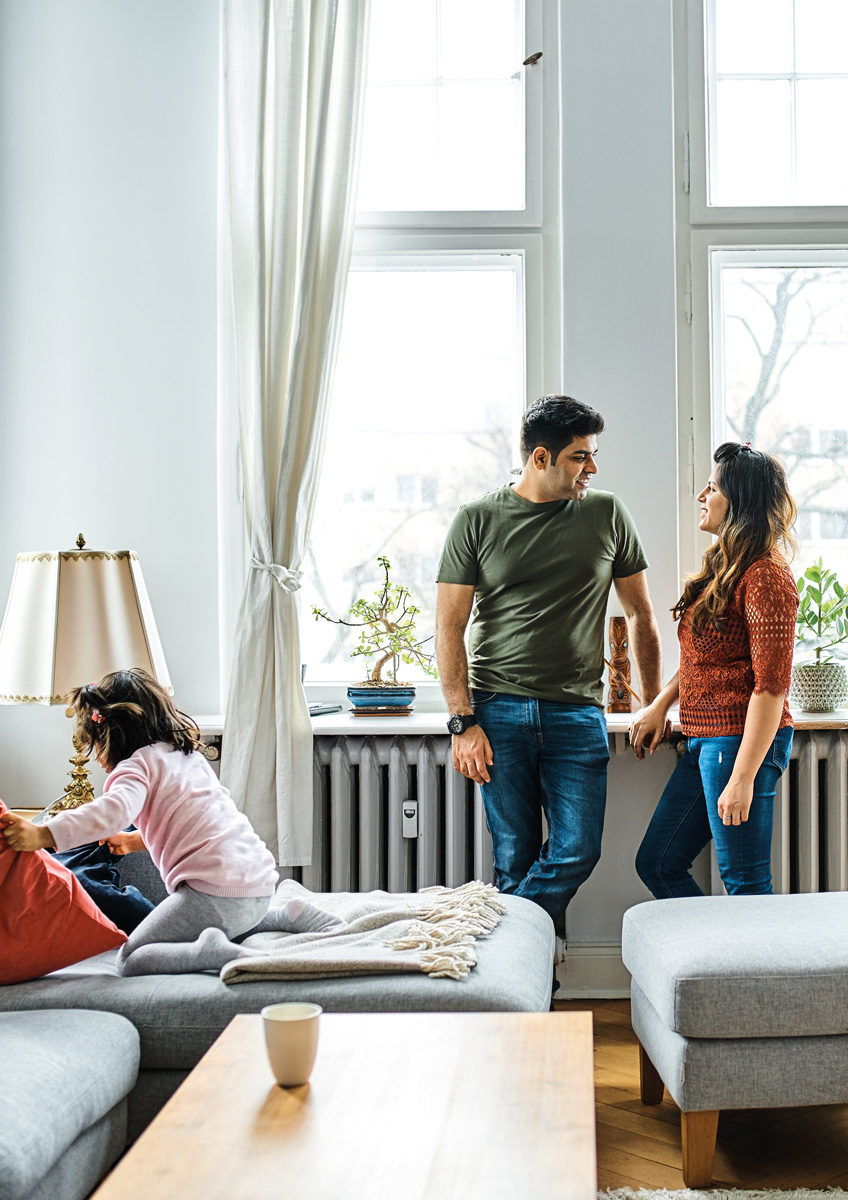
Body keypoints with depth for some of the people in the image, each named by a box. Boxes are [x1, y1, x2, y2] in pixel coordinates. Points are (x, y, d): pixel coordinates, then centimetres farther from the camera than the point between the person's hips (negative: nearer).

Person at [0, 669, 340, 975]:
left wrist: (43, 834, -34)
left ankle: (211, 951, -25)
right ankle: (289, 916, 17)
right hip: (261, 884, 9)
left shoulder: (138, 764, -4)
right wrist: (138, 840, 39)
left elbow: (115, 810, -26)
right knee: (222, 924, 38)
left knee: (130, 960, -2)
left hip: (214, 889, -8)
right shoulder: (190, 755, 23)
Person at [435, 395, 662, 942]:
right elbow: (449, 626, 1)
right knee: (515, 859, 3)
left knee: (577, 852, -8)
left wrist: (655, 707, 13)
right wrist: (463, 722, -6)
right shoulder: (478, 519, 1)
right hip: (498, 711, -1)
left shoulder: (607, 513, 6)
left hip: (577, 713, 2)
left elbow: (641, 614, 14)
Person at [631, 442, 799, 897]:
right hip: (704, 740, 10)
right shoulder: (722, 568, 14)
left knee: (745, 884, -1)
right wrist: (660, 705, 14)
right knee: (658, 864, 15)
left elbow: (771, 685, -20)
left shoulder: (764, 577, -16)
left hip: (742, 741, -10)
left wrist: (743, 777, -21)